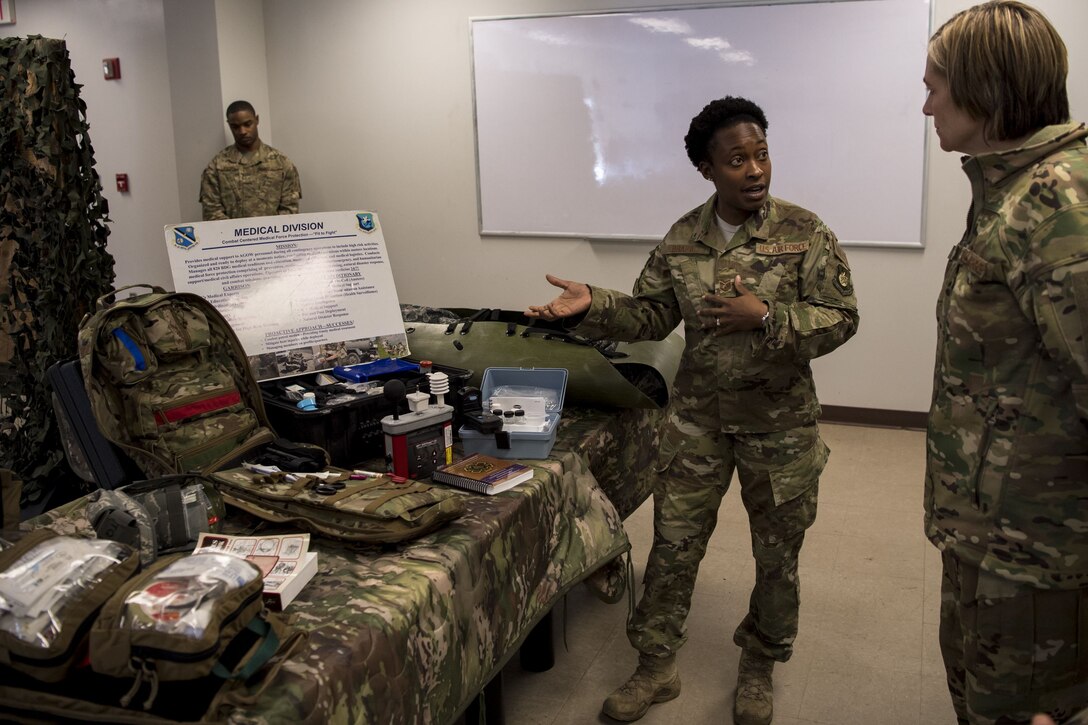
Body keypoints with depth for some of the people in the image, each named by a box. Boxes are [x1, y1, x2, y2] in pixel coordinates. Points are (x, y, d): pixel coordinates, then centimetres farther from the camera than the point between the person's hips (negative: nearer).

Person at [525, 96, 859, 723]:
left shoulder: (805, 232, -12)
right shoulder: (683, 237, -1)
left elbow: (841, 318, -14)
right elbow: (652, 314, 3)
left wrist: (765, 317, -28)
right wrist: (593, 306, -14)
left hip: (781, 425, -2)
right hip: (697, 419, 2)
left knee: (777, 555, 12)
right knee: (673, 543, 8)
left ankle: (760, 668, 35)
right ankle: (657, 665, 27)